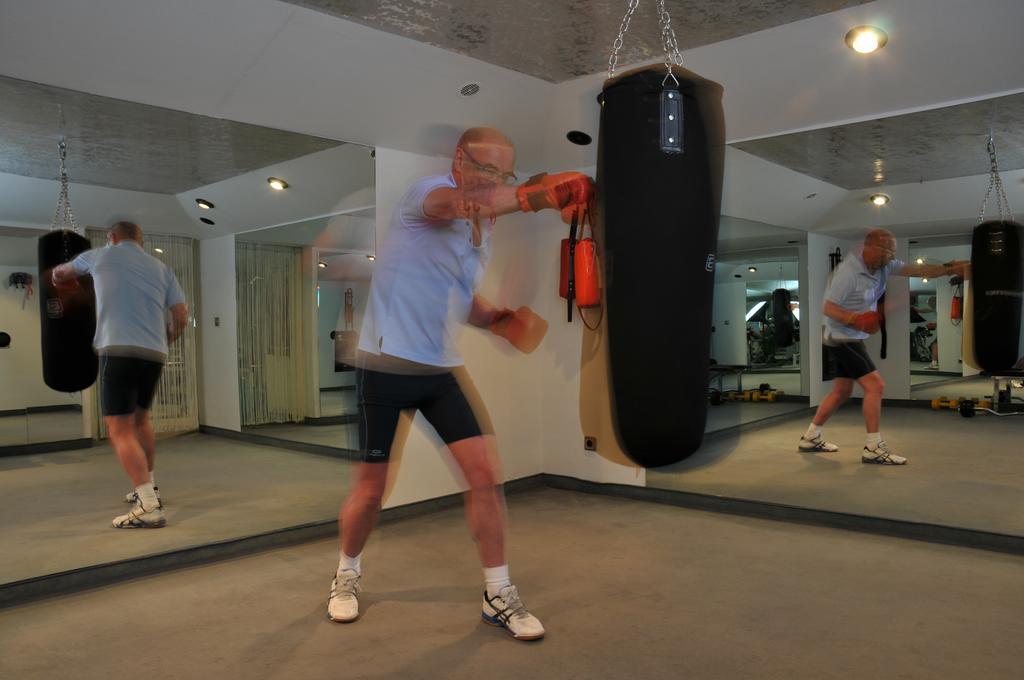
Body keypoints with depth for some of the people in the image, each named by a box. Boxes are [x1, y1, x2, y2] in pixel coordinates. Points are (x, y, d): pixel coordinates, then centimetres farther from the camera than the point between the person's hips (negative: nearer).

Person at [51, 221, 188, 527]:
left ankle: (149, 506, -17)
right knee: (140, 419, 24)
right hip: (154, 353, 5)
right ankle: (147, 488, 32)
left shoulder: (101, 255, 13)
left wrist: (57, 274, 59)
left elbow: (64, 271, 34)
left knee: (120, 430, -7)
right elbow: (181, 314, 10)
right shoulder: (161, 268, 16)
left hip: (118, 350, -5)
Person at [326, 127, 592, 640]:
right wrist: (536, 196, -50)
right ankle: (347, 575, 35)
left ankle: (498, 596, 13)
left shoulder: (482, 233, 11)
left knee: (486, 473, -2)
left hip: (442, 371, 6)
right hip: (385, 367, -6)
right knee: (370, 489, 6)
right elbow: (454, 203, -37)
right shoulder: (428, 193, -10)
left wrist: (500, 320, 2)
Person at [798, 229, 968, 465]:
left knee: (841, 391, 15)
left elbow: (918, 269, -2)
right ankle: (873, 448, -6)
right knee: (875, 385, -12)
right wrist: (855, 319, -33)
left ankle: (810, 438, 23)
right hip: (843, 338, -9)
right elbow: (828, 308, -21)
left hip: (850, 339, 9)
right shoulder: (848, 272, -21)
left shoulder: (884, 266, 2)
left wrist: (951, 268, -12)